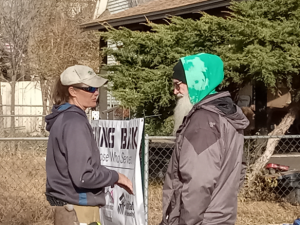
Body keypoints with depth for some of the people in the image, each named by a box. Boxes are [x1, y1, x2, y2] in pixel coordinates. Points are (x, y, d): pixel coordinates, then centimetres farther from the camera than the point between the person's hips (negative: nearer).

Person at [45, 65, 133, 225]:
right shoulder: (75, 123, -18)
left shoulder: (63, 119, 11)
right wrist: (116, 177, -10)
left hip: (66, 208, 10)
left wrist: (110, 177, 14)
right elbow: (83, 176, -23)